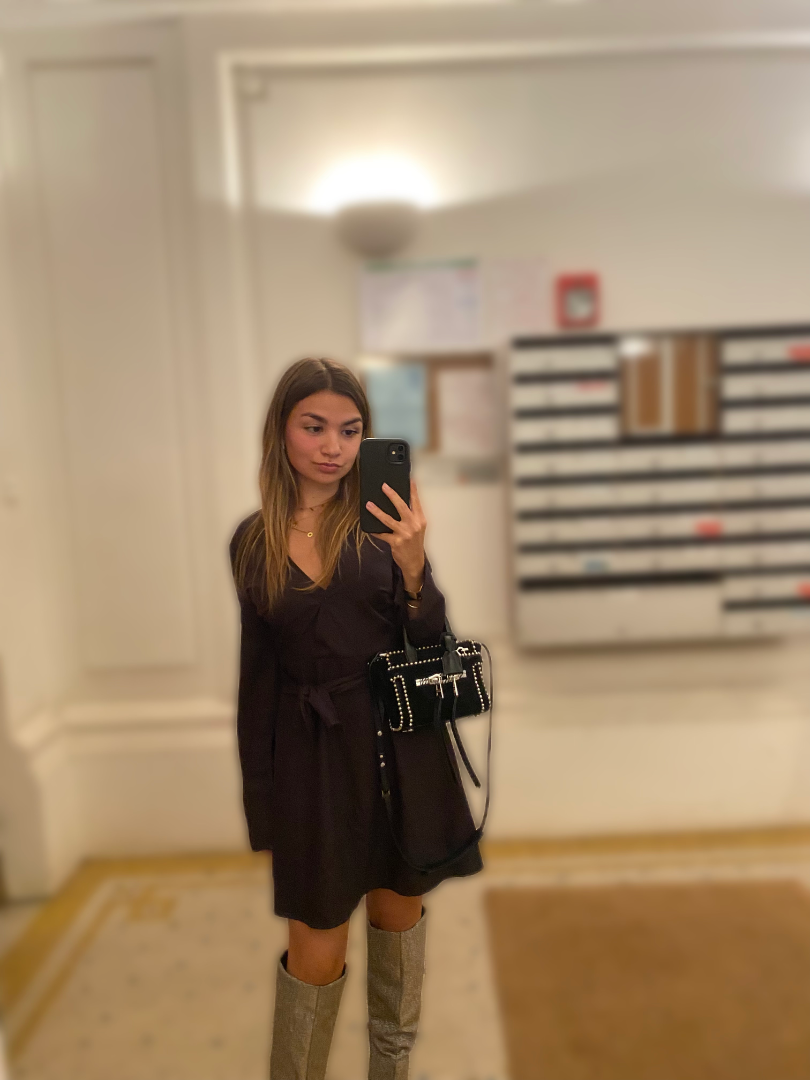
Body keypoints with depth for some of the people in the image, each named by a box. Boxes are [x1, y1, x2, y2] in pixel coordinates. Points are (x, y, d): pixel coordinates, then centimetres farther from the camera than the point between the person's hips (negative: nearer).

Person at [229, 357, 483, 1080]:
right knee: (318, 947, 6)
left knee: (399, 911, 20)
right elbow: (257, 674, 5)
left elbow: (431, 643, -6)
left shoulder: (383, 520, -4)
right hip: (310, 755, 0)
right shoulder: (253, 542, 0)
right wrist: (258, 804, 8)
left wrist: (412, 565, -26)